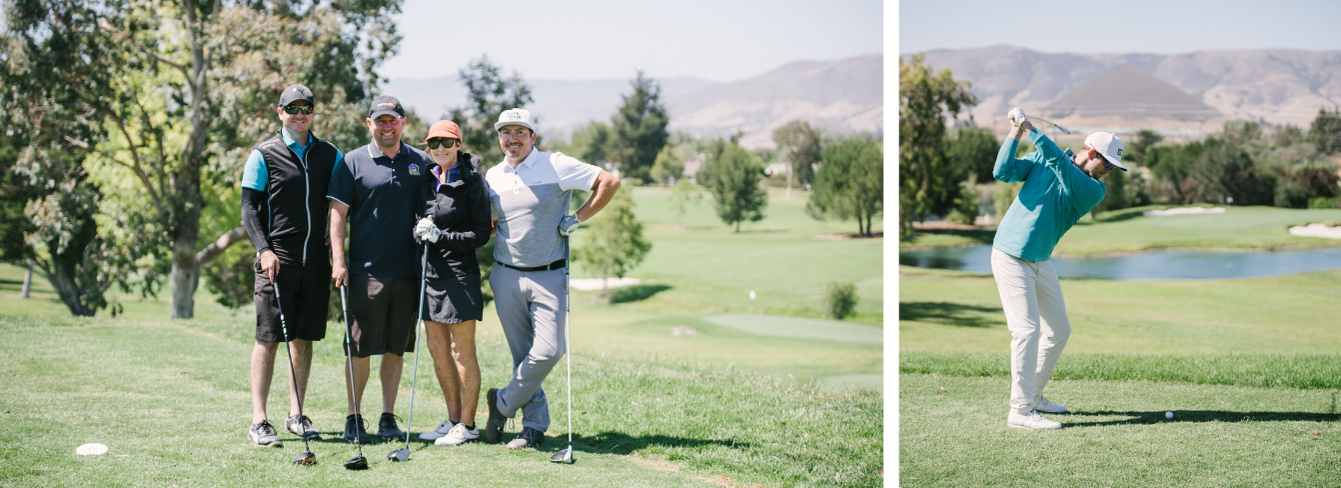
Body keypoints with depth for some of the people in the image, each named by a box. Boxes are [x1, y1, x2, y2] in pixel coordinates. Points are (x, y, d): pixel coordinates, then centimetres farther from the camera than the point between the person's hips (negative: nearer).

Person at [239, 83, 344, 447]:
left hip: (315, 261, 4)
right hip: (277, 259, -4)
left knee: (304, 339, 8)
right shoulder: (264, 155, 1)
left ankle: (296, 415, 17)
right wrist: (264, 249, -13)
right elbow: (249, 208, -1)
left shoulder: (330, 155, 12)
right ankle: (259, 421, -3)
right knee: (268, 338, -5)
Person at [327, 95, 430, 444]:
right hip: (365, 270, -3)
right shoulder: (353, 162, 3)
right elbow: (338, 213, 0)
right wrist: (338, 259, -8)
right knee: (360, 348, -1)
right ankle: (354, 419, 8)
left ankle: (388, 417, 14)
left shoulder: (420, 162, 11)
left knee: (396, 347, 7)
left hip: (407, 271, 3)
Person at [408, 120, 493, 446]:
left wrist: (440, 236, -17)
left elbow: (482, 233, -9)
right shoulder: (427, 179, 10)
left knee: (462, 351, -1)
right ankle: (453, 420, 20)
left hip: (460, 272, -7)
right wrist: (420, 231, -4)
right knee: (436, 348, 9)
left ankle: (467, 425, 7)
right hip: (431, 271, 7)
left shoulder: (472, 180, -7)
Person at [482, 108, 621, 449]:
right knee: (523, 355, 4)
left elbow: (609, 182, -4)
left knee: (548, 351, -12)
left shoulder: (556, 166, -4)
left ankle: (504, 403, 9)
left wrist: (580, 218, -6)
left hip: (549, 276, -3)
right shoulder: (493, 176, 10)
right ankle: (534, 425, 13)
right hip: (506, 277, 3)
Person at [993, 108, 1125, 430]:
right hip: (1011, 258, -5)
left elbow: (1062, 165, -19)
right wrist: (1015, 134, -20)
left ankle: (1034, 395, 26)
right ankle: (1020, 410, -12)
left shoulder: (1095, 190, -2)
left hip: (1040, 263, 6)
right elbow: (1003, 173, -14)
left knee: (1059, 331, 10)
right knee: (1027, 329, -13)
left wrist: (1031, 131, -23)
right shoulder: (1041, 159, -3)